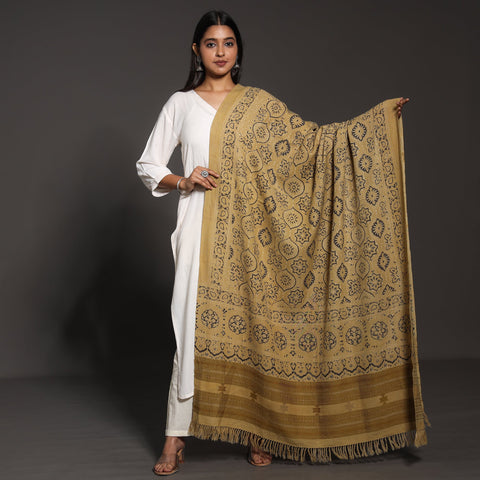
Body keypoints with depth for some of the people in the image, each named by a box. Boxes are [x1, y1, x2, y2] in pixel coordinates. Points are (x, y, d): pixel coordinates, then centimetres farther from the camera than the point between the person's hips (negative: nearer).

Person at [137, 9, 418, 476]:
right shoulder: (181, 104, 8)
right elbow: (148, 165, 11)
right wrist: (184, 181, -10)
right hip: (201, 230, -1)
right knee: (195, 326, -3)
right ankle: (175, 437, 10)